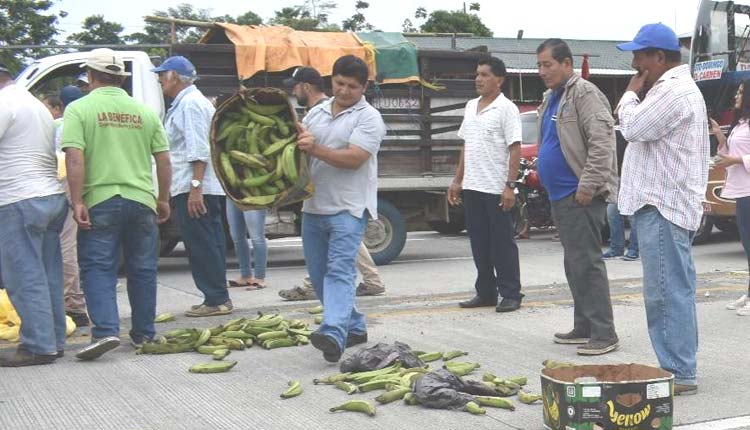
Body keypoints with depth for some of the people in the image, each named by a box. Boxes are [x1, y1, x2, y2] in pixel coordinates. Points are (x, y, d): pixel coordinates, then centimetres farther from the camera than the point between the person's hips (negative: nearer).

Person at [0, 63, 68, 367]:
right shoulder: (37, 105, 22)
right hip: (52, 197, 9)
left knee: (26, 278, -5)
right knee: (48, 276, 12)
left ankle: (38, 347, -4)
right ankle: (54, 341, 16)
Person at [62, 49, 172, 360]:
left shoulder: (79, 109, -2)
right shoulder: (144, 111, 9)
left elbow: (74, 159, -13)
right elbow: (164, 160, 9)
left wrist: (77, 202, -12)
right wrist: (163, 199, 17)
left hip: (99, 202, -3)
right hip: (141, 201, 3)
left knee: (98, 268, 1)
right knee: (142, 269, 12)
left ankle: (106, 331, -13)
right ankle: (143, 333, 21)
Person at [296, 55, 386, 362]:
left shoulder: (369, 118, -6)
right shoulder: (317, 112, 15)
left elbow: (354, 159, -17)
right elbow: (299, 148, 19)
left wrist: (315, 149, -24)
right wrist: (296, 139, -4)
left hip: (348, 207, -7)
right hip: (314, 206, 8)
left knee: (339, 271, -20)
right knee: (319, 275, 12)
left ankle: (334, 334, -32)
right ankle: (354, 327, 26)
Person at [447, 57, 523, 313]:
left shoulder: (506, 109, -8)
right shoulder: (471, 107, 14)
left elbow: (515, 150, -12)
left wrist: (510, 186, -18)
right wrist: (457, 180, 16)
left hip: (496, 189, -7)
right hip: (472, 187, 7)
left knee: (503, 244, 0)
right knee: (479, 244, 11)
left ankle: (510, 294, 7)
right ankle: (485, 293, 20)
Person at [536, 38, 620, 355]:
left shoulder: (584, 94, -11)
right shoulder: (550, 98, 18)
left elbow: (602, 142, -21)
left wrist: (588, 185, -24)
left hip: (581, 197, -10)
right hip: (560, 196, 10)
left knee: (586, 263, -10)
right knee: (574, 265, 14)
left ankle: (603, 334, -6)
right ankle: (583, 327, 22)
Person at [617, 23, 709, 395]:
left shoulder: (674, 91, -15)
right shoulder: (674, 87, 20)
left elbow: (633, 127, -17)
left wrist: (631, 94, -5)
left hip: (663, 206, -11)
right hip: (664, 202, 11)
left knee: (667, 291, -10)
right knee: (675, 288, 14)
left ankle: (679, 372, -7)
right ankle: (682, 367, 21)